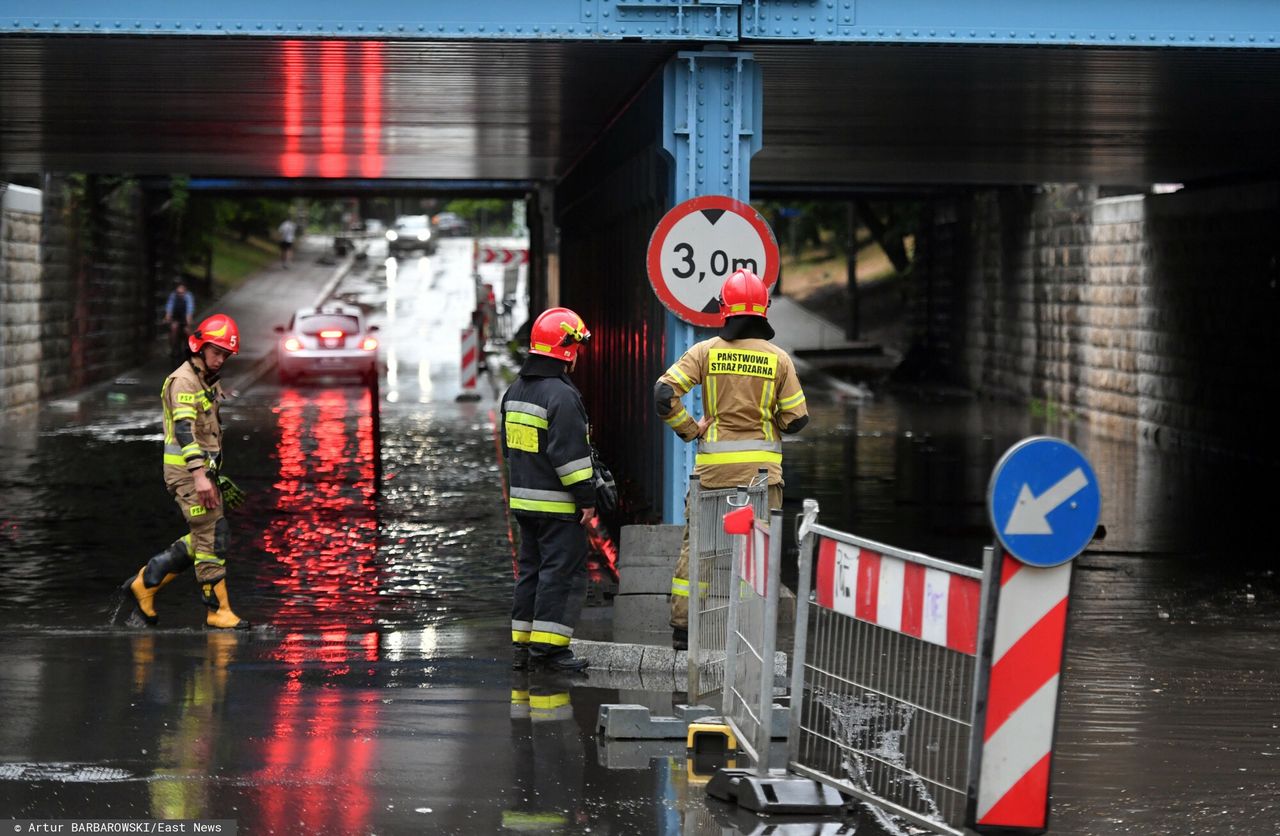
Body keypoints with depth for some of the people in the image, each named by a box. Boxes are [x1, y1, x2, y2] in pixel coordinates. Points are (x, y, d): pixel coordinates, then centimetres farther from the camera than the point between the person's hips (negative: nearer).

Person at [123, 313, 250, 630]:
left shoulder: (208, 381, 16)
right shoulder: (184, 381, -15)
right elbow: (184, 430, -27)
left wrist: (215, 475, 27)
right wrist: (200, 476, -37)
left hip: (203, 469, 10)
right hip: (186, 470, -10)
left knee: (202, 538, 11)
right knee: (213, 535, -10)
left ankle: (145, 582, 20)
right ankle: (218, 610, -5)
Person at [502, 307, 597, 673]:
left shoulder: (515, 390, 12)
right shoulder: (561, 395, -17)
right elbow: (570, 452, -20)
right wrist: (586, 496, -15)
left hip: (523, 499, 9)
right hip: (557, 504, -9)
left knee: (531, 568, 14)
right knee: (563, 571, -5)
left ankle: (521, 643, 16)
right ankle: (548, 644, -6)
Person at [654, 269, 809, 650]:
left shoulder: (706, 351, -2)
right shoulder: (778, 358, -2)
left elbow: (665, 393, -9)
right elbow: (796, 418, 0)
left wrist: (689, 430, 4)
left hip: (712, 464, 1)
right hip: (761, 465, 0)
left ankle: (682, 627, 9)